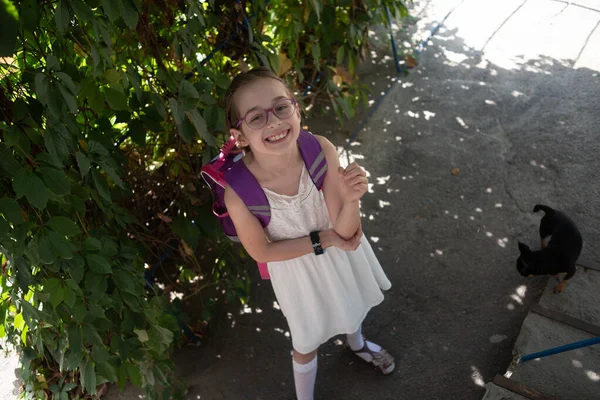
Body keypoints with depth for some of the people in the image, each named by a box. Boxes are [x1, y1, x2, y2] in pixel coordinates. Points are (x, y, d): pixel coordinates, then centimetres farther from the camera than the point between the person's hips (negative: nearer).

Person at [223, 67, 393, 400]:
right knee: (307, 343, 22)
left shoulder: (321, 150, -32)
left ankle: (357, 343, 71)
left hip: (341, 252, 3)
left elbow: (345, 230, -24)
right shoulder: (238, 194, -36)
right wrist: (325, 239, -21)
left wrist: (351, 199, -45)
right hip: (298, 267, -3)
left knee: (352, 302, 34)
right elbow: (262, 251, -18)